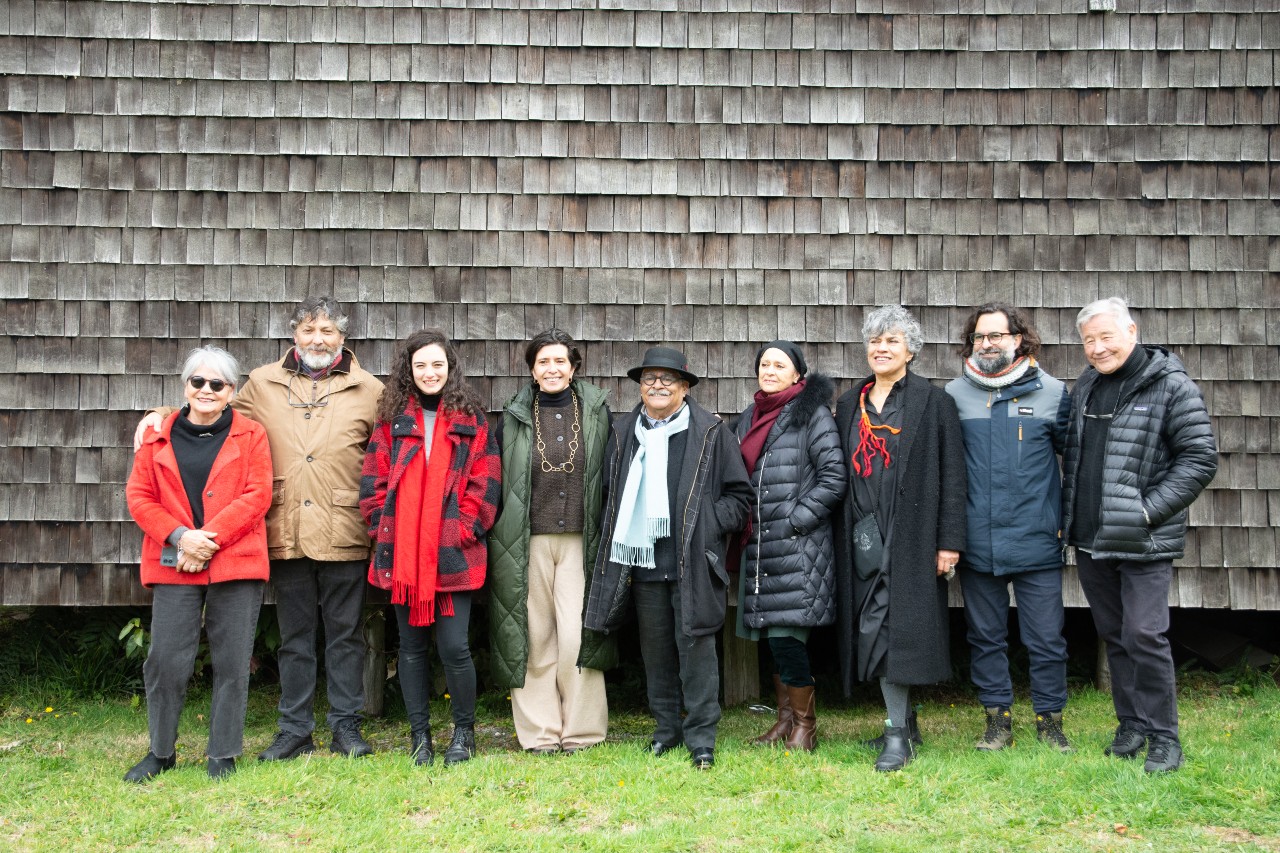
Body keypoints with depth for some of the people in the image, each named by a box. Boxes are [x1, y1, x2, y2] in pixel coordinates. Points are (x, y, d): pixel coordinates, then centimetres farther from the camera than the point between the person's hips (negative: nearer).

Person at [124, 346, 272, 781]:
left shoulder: (250, 435, 5)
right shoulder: (158, 436, 11)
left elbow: (256, 496, -4)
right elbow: (139, 496, 7)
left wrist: (209, 538, -13)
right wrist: (179, 536, -10)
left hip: (235, 564, -1)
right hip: (173, 565, 2)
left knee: (232, 663, 3)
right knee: (165, 660, 1)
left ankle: (223, 754, 16)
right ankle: (161, 752, 21)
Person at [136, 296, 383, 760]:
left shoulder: (368, 389, 4)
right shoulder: (262, 384, 8)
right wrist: (164, 417, 5)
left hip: (344, 536, -2)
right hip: (286, 534, 2)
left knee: (345, 634, 8)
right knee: (294, 637, 12)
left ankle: (346, 725, 20)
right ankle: (295, 729, 24)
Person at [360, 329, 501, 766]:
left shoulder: (470, 420, 6)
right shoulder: (393, 420, 10)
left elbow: (485, 483, 1)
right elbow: (373, 481, 8)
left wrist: (464, 530, -7)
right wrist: (383, 529, -2)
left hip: (454, 554, -2)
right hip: (402, 553, 2)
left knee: (454, 645, -5)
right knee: (412, 645, 9)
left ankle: (464, 731, 16)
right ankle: (420, 734, 23)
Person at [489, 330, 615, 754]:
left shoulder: (596, 412, 7)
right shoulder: (516, 417, 7)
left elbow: (610, 477, 9)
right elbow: (498, 479, 9)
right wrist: (502, 536, 5)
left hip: (579, 540, -1)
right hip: (527, 542, 1)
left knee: (578, 637, -4)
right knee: (535, 638, 3)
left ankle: (581, 731, 9)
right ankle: (540, 732, 14)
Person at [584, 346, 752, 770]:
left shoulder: (711, 432, 0)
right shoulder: (623, 432, 11)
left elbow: (739, 494, 2)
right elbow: (614, 496, 18)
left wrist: (707, 528, -10)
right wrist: (617, 552, 10)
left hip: (693, 561, -4)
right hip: (643, 560, 4)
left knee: (695, 645, -2)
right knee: (655, 648, 12)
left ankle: (701, 736, 9)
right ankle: (666, 728, 26)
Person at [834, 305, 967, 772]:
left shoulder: (934, 402, 0)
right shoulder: (849, 405, 13)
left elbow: (952, 476, -3)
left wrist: (949, 541, -9)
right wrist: (842, 536, 9)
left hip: (911, 535, -4)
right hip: (863, 536, 5)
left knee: (896, 628, -7)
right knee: (873, 629, 6)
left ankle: (897, 734, 3)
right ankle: (900, 726, 18)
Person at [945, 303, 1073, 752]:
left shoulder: (1052, 392, 1)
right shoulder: (955, 393, 2)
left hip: (1037, 542, -1)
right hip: (977, 542, 1)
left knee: (1046, 638, 5)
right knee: (985, 636, 12)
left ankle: (1049, 718, 24)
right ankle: (997, 719, 27)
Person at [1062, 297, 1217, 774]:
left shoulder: (1172, 386, -8)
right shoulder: (1085, 387, 11)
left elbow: (1200, 458, -11)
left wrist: (1149, 511, -17)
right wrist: (1070, 514, 9)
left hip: (1143, 542, -6)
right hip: (1089, 539, 6)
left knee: (1144, 636, -8)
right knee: (1113, 635, 13)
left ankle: (1163, 736, 7)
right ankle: (1131, 723, 26)